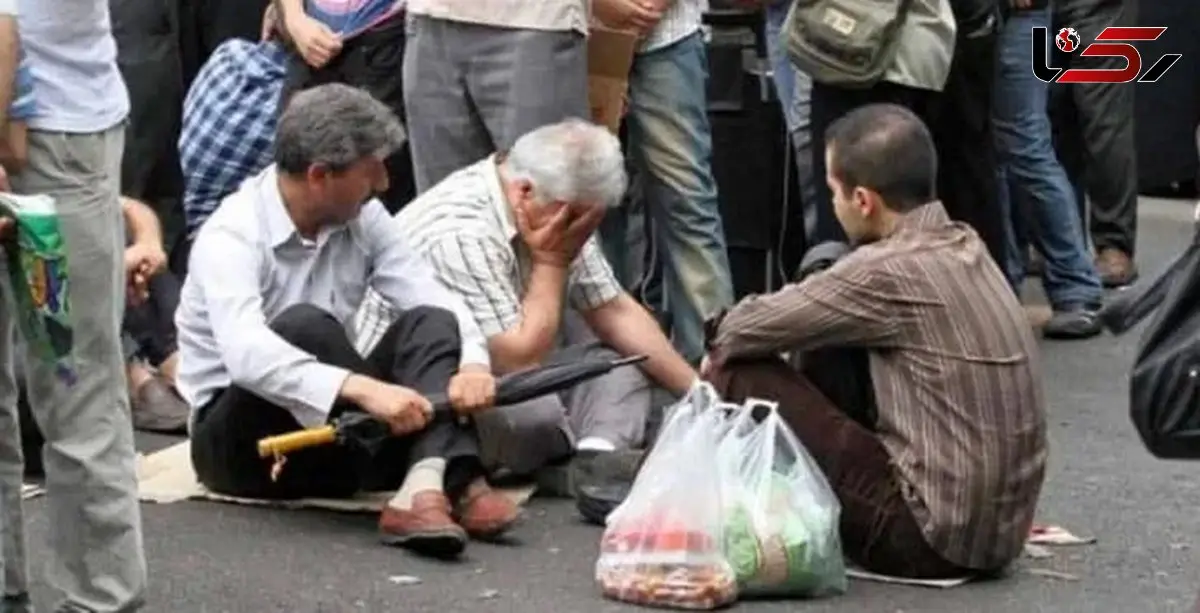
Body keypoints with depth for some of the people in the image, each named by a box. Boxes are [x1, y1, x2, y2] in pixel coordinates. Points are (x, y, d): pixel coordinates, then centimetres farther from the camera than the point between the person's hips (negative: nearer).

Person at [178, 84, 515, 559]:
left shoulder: (362, 218, 1)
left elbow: (435, 298, -6)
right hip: (240, 435, -6)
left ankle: (428, 488, -42)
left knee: (430, 322, -17)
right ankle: (446, 481, -33)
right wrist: (364, 389, -48)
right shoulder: (232, 236, -19)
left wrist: (473, 363, -28)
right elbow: (246, 355, -36)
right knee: (303, 326, -32)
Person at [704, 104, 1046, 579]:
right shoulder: (963, 246, 8)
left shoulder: (890, 271, -18)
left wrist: (718, 351, 14)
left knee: (742, 377, -4)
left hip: (933, 535, -9)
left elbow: (744, 331, -8)